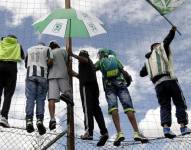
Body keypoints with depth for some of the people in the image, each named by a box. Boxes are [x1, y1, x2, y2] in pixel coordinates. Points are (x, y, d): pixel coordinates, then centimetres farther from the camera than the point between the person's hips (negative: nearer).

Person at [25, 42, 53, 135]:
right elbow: (50, 61, -1)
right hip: (42, 75, -1)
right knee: (40, 99, -3)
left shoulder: (29, 50, 25)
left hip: (30, 75, 2)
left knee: (30, 99, -6)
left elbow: (26, 65, 27)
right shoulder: (47, 49, 16)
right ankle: (39, 120, -17)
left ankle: (29, 120, -19)